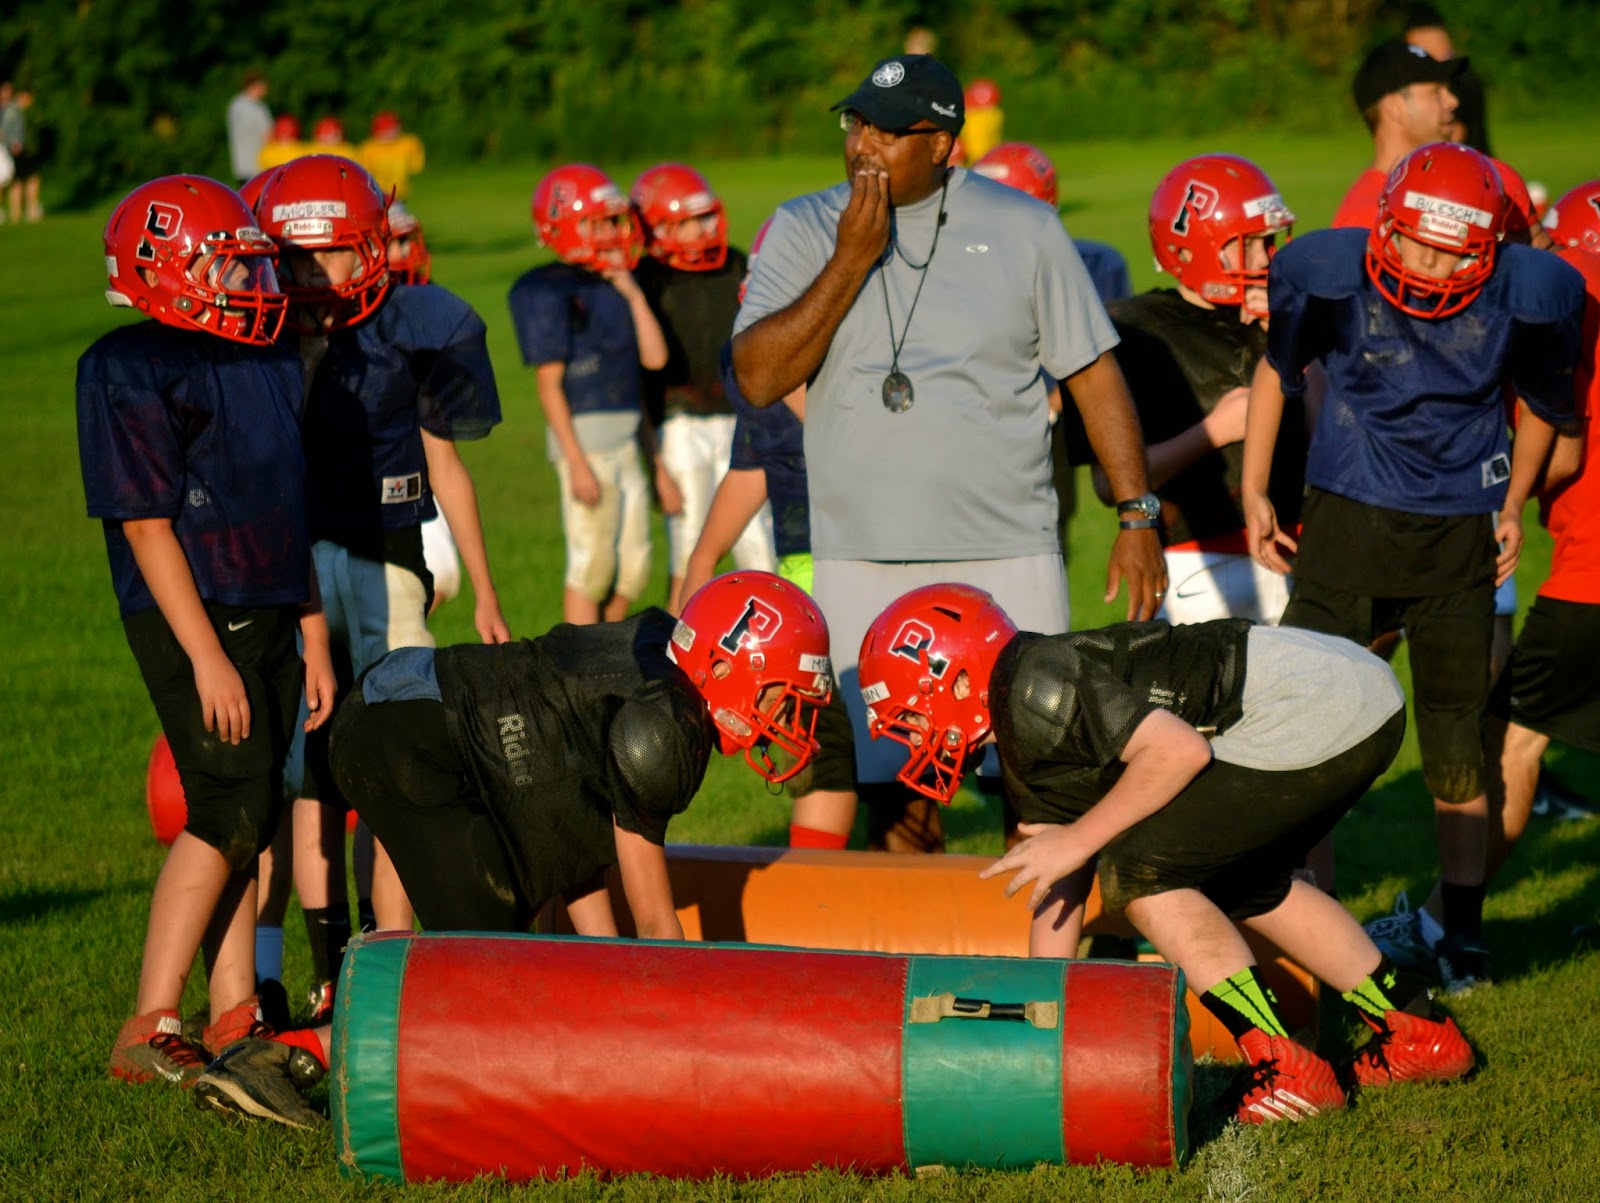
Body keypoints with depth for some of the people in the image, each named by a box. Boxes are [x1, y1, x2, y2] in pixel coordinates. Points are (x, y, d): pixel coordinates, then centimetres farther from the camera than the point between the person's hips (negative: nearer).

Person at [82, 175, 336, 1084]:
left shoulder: (271, 364, 13)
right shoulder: (131, 370, -11)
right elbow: (147, 526, -15)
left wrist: (314, 641, 17)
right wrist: (207, 657, -19)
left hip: (267, 619, 8)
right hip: (195, 621, -8)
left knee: (246, 818, 8)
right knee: (229, 812, -12)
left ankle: (236, 1023, 13)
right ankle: (148, 1034, -7)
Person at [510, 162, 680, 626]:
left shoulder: (615, 289, 13)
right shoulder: (549, 294, -10)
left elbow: (653, 359, 5)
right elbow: (550, 383, -13)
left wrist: (634, 296, 0)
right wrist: (577, 462, -17)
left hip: (628, 439, 8)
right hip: (585, 436, -8)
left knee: (633, 568, 9)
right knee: (591, 566, -3)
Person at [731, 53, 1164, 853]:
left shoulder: (1020, 227, 2)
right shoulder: (803, 231, 4)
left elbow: (1093, 373, 5)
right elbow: (759, 380, -7)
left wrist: (1138, 515, 0)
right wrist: (852, 260, -13)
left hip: (1009, 556, -1)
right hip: (864, 568, 1)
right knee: (895, 801, 4)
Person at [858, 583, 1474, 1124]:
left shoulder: (1034, 688, -13)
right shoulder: (1024, 743, 18)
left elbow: (1179, 749, -19)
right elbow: (1058, 894, 23)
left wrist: (1078, 840, -11)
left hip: (1319, 714, -11)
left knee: (1139, 872, -9)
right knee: (1236, 882, 28)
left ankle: (1286, 1071, -8)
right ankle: (1419, 1034, 34)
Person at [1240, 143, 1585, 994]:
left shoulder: (1527, 296, -12)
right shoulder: (1329, 276, -14)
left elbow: (1540, 401, 9)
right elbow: (1276, 373, 5)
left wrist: (1512, 507, 13)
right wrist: (1255, 495, 7)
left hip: (1458, 537, 0)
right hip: (1346, 518, 0)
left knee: (1456, 739, 7)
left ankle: (1463, 928, 22)